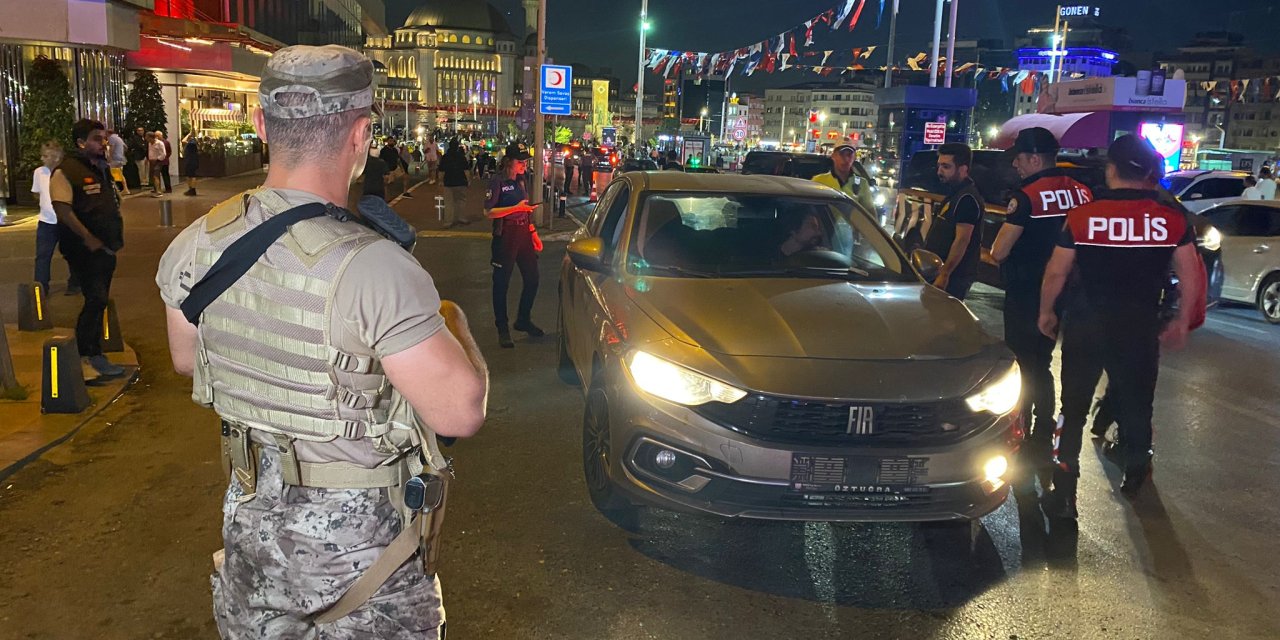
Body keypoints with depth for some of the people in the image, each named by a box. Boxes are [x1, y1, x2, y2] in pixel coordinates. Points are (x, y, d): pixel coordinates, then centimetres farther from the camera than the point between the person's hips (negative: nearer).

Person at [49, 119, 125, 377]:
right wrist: (89, 239, -22)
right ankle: (92, 355, 0)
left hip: (106, 247, 8)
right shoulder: (67, 171, -12)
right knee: (96, 300, -11)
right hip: (84, 248, -8)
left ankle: (84, 352, 26)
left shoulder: (104, 169, 14)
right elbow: (62, 209, -20)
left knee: (98, 300, 14)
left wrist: (118, 237, 12)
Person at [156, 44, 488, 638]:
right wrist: (450, 320, -7)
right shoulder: (376, 270, -29)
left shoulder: (194, 247, -8)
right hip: (359, 541, -5)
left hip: (252, 519, 5)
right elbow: (461, 412, -25)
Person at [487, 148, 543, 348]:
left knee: (532, 278, 9)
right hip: (505, 236, -7)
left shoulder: (521, 181, 13)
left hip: (523, 234, 7)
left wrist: (533, 233, 15)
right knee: (502, 282, 2)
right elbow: (488, 212, -16)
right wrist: (516, 208, -23)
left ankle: (523, 320, 28)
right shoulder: (497, 182, -9)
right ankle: (502, 328, 12)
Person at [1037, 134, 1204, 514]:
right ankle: (1135, 476, 40)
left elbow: (1056, 272, -4)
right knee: (1136, 404, 21)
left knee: (1073, 410, 7)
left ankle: (1063, 494, 4)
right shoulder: (1172, 219, -3)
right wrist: (1182, 321, 13)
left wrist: (1046, 312, 11)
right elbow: (1191, 276, 0)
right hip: (1140, 327, 2)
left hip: (1086, 325, -1)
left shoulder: (1083, 215, -8)